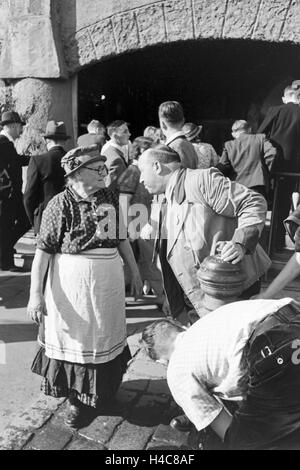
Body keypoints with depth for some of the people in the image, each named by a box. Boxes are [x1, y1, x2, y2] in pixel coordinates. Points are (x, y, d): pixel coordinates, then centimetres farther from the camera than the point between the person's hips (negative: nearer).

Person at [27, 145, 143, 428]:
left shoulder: (111, 198, 1)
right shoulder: (61, 204, -14)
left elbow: (121, 238, 11)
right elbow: (43, 250, -14)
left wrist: (135, 272, 12)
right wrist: (35, 294, -17)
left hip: (109, 282, 5)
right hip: (71, 284, -4)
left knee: (105, 337, 18)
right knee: (74, 339, 10)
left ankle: (105, 390, 41)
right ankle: (75, 399, 31)